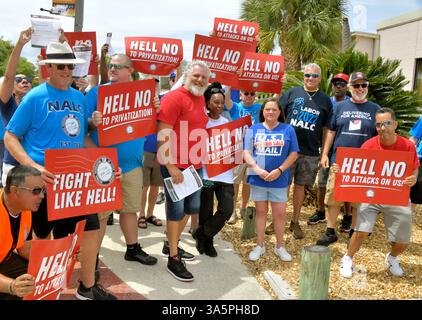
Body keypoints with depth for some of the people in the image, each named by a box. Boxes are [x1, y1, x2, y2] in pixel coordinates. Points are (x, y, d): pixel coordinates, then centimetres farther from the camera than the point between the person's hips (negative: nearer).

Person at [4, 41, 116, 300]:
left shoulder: (79, 97, 9)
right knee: (41, 235, 8)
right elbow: (10, 137, -7)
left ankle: (87, 287, 21)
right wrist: (33, 167, -21)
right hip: (46, 179, -5)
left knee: (90, 227, 5)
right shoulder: (35, 97, -8)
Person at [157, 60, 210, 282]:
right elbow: (163, 135, -20)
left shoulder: (200, 99, 11)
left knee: (192, 207, 18)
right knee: (176, 209, 0)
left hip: (195, 164, 9)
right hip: (175, 165, -8)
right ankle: (173, 259, 14)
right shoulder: (174, 98, -15)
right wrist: (170, 166, -23)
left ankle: (173, 244, 38)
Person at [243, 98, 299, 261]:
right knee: (261, 212, 11)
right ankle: (259, 245, 23)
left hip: (279, 179, -1)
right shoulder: (253, 129, 4)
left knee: (280, 213, 5)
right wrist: (257, 169, -14)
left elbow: (293, 154, -1)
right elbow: (246, 153, 1)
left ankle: (280, 246, 22)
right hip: (258, 178, 1)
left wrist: (279, 170, -13)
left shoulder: (288, 130, 1)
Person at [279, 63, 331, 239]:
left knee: (300, 185, 9)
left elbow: (326, 128, 10)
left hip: (310, 152, 1)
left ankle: (295, 222, 22)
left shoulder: (325, 100, 8)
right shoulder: (292, 92, 5)